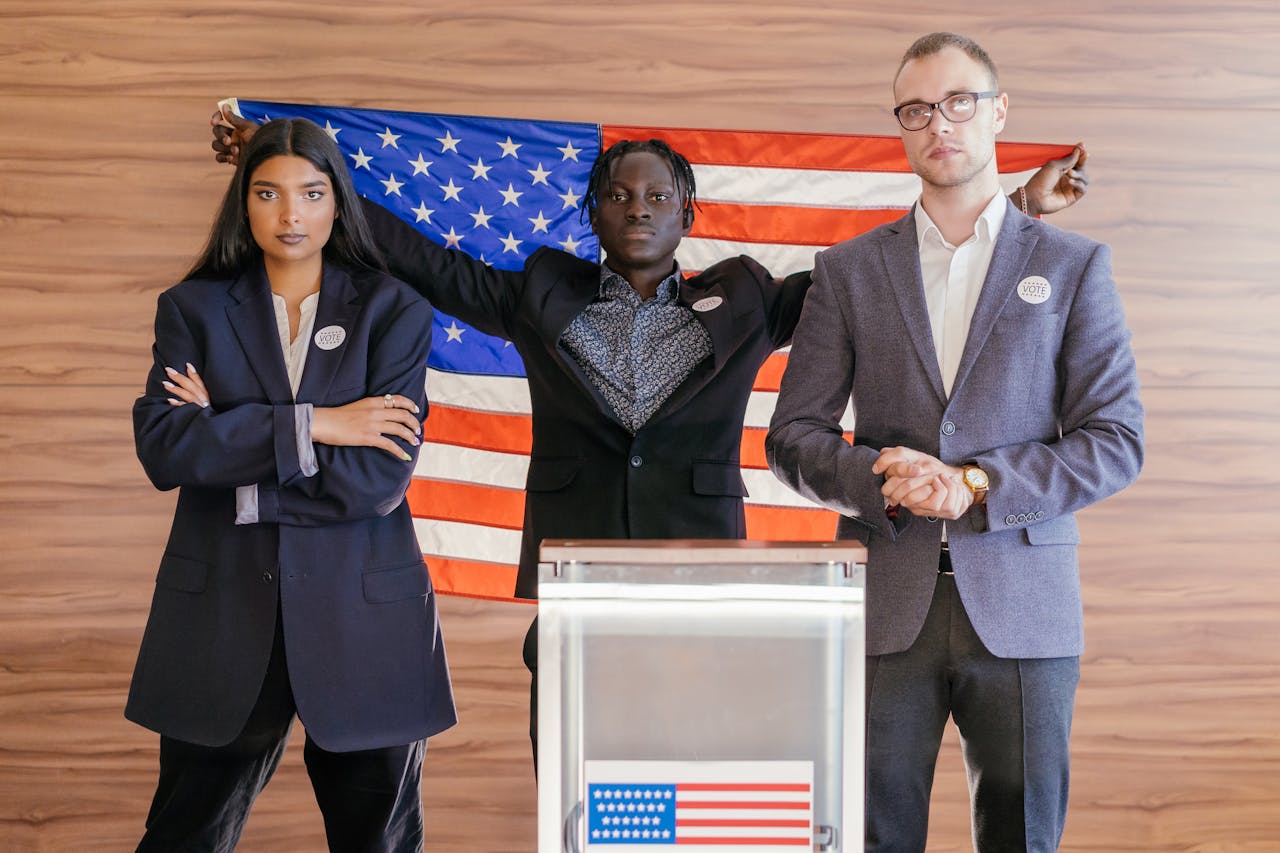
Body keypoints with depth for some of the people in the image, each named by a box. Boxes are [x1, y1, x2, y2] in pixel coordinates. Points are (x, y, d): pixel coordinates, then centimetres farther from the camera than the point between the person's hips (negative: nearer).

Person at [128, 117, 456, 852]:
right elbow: (163, 447, -11)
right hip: (222, 619, 1)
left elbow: (383, 476, -11)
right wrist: (310, 424, -15)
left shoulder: (396, 313, 1)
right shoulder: (193, 309, 6)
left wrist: (229, 441, -10)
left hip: (364, 619, -1)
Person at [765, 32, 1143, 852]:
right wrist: (875, 478, -14)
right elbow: (793, 436, 6)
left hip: (1023, 606, 0)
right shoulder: (849, 270, 9)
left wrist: (976, 486, -14)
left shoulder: (1073, 265, 6)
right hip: (885, 602, 1)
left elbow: (1117, 441, 0)